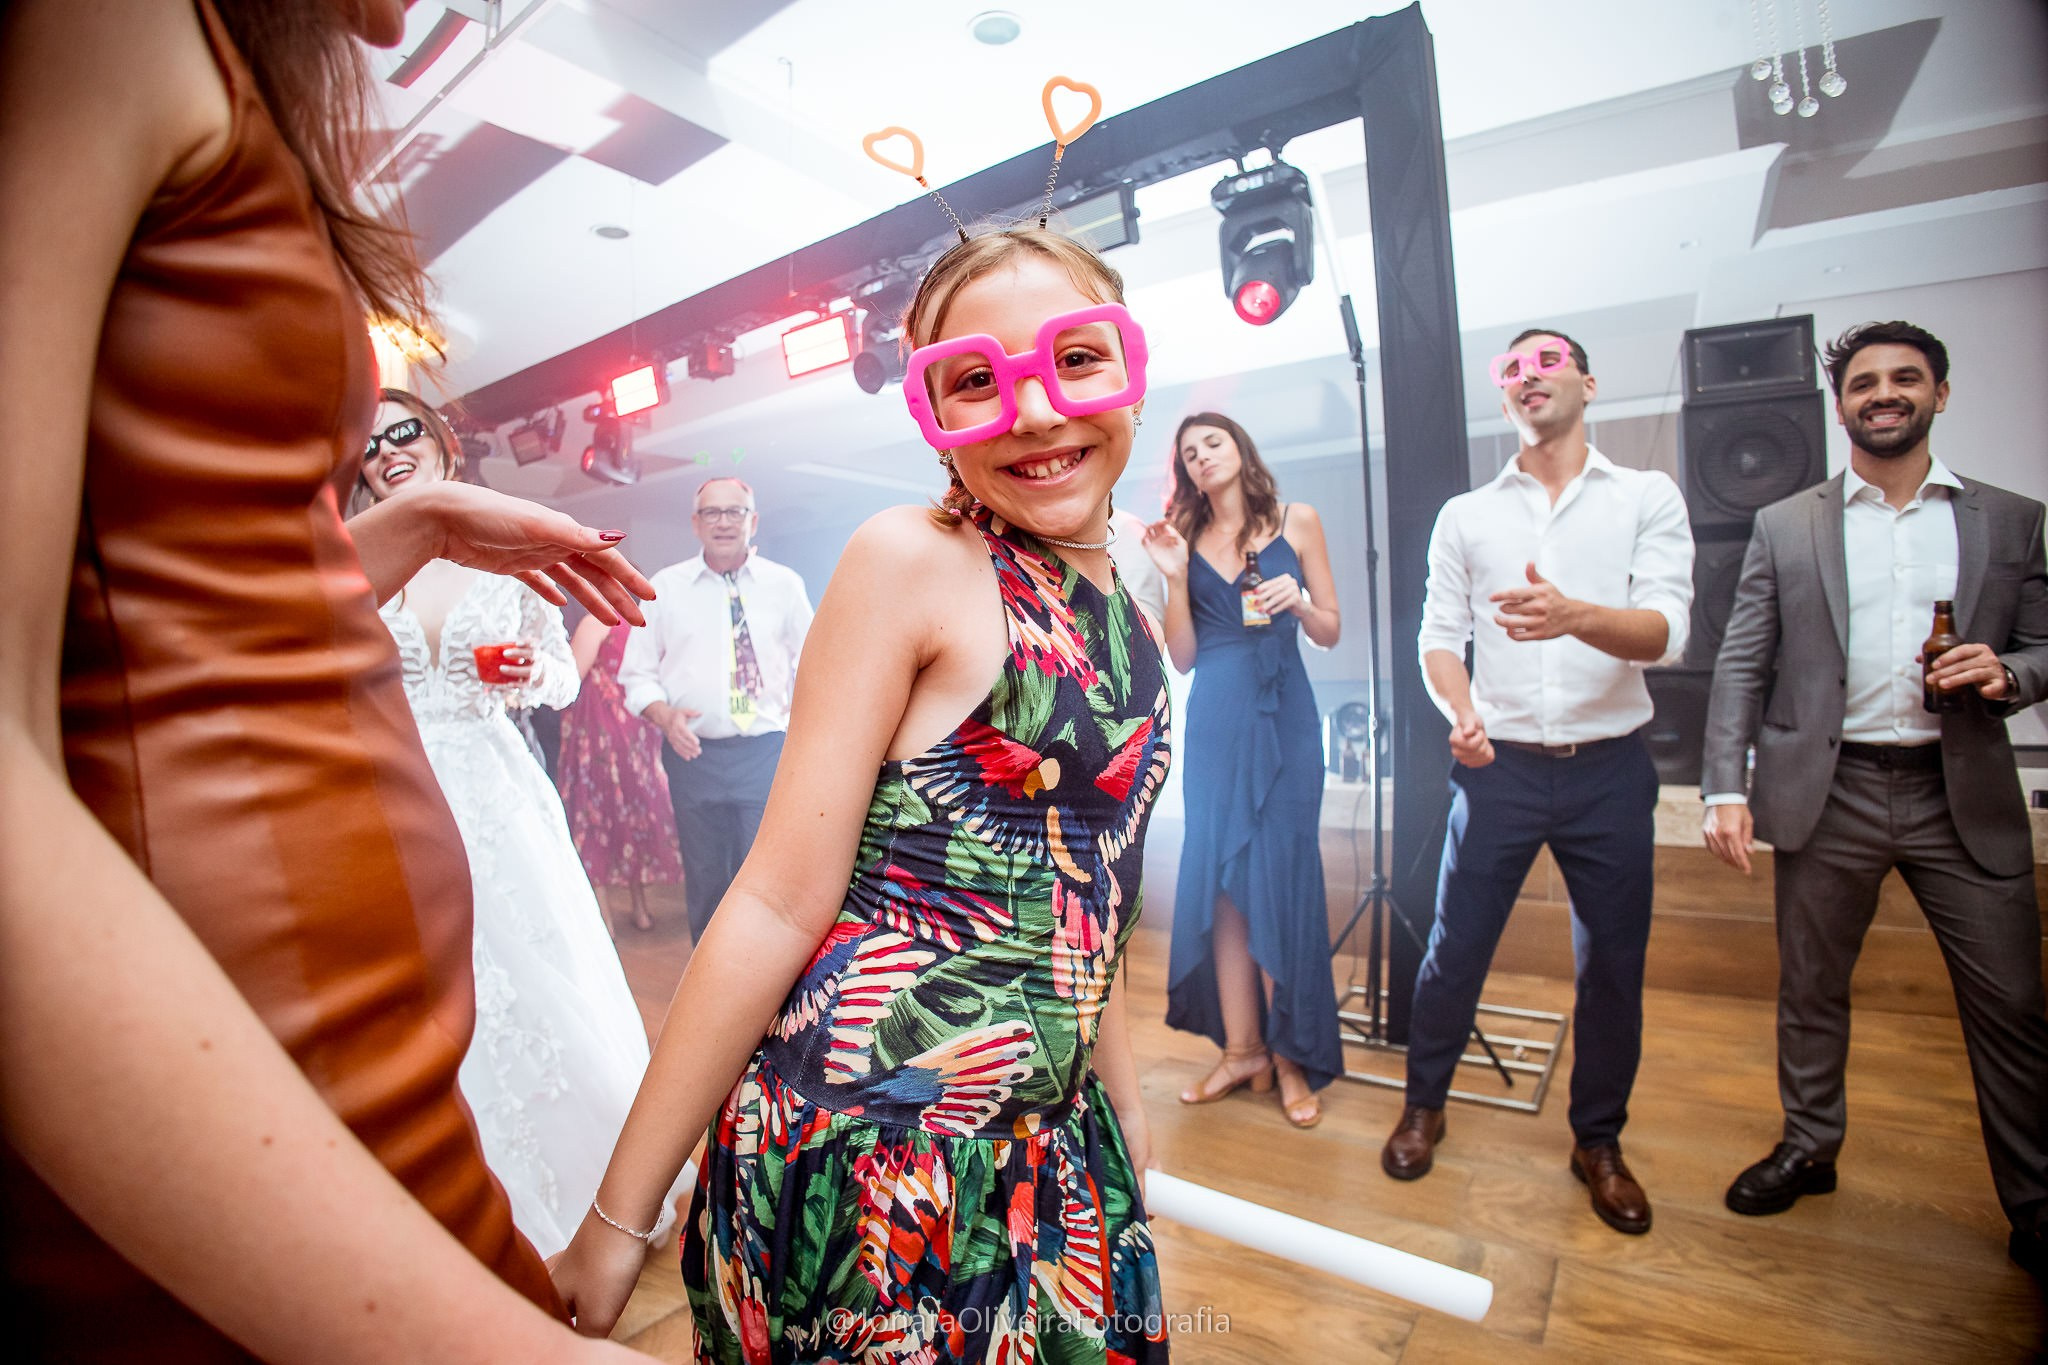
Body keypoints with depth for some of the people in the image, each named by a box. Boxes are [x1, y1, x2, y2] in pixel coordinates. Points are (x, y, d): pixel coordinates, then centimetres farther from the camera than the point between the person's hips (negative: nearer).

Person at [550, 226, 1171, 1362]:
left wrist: (1123, 1101, 17)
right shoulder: (909, 563, -15)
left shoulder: (1121, 613, 6)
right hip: (864, 1147, -6)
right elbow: (781, 902, -16)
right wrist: (617, 1219, -11)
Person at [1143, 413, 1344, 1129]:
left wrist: (1296, 602, -13)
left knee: (1281, 878, -1)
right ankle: (1241, 1048, 17)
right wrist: (1175, 579, -4)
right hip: (1214, 723, 3)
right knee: (1219, 880, 4)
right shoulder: (1185, 539, 11)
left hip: (1283, 718, -2)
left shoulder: (1296, 521, 6)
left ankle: (1293, 1056, 13)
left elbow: (1330, 632, 7)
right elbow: (1183, 657, 5)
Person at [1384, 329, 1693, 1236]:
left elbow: (1665, 630, -11)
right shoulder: (1465, 515, 8)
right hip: (1500, 766, 1)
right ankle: (1424, 1105, 29)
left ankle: (1598, 1141, 33)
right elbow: (1439, 636, 4)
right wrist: (1459, 710, -16)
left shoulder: (1648, 498, 4)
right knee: (1455, 947, 6)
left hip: (1610, 768, 0)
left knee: (1613, 965, 10)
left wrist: (1576, 614, -32)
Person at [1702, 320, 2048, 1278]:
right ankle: (1808, 1147, 29)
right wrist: (1726, 787, -7)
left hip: (1963, 795, 1)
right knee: (1809, 988, 11)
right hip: (1826, 793, -1)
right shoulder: (1784, 527, 5)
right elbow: (1740, 666, 0)